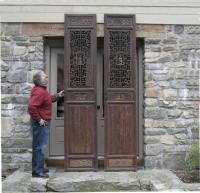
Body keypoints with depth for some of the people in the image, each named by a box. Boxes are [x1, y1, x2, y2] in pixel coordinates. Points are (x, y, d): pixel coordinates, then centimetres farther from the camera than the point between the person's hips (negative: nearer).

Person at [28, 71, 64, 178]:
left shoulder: (41, 90, 13)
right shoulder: (39, 92, -22)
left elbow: (48, 100, 31)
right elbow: (31, 107, -31)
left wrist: (57, 96, 24)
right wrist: (39, 119, -23)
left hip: (43, 123, 11)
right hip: (41, 124, -11)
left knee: (39, 146, 17)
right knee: (40, 147, -3)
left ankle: (39, 168, 29)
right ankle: (37, 171, 5)